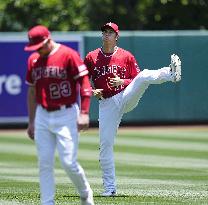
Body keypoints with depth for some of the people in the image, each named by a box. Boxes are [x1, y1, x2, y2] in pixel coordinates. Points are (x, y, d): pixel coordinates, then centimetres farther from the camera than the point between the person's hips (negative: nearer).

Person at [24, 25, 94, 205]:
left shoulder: (68, 55, -9)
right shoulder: (33, 60, 10)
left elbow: (85, 84, -10)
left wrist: (84, 113, -18)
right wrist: (31, 121, 17)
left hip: (66, 116, -5)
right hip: (42, 117, 5)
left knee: (69, 163, -8)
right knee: (45, 164, 2)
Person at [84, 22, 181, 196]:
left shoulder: (126, 56, 6)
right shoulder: (91, 58, 9)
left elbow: (137, 80, 5)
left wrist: (122, 82, -13)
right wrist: (91, 91, -6)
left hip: (127, 97, -1)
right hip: (107, 103, 1)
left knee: (144, 76, -28)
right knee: (105, 144, -3)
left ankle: (171, 74, -58)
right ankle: (110, 187, 5)